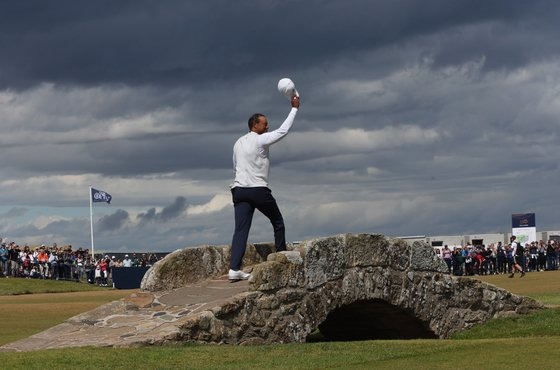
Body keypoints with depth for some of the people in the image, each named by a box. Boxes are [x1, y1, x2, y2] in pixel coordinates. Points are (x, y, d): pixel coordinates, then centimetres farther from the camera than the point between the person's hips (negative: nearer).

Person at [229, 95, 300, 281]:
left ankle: (234, 269, -19)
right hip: (259, 190, -5)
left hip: (239, 189, 5)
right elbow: (283, 130, -5)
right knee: (278, 222, 16)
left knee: (241, 229, -5)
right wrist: (295, 108, 1)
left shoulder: (238, 143, 15)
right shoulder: (261, 140, -6)